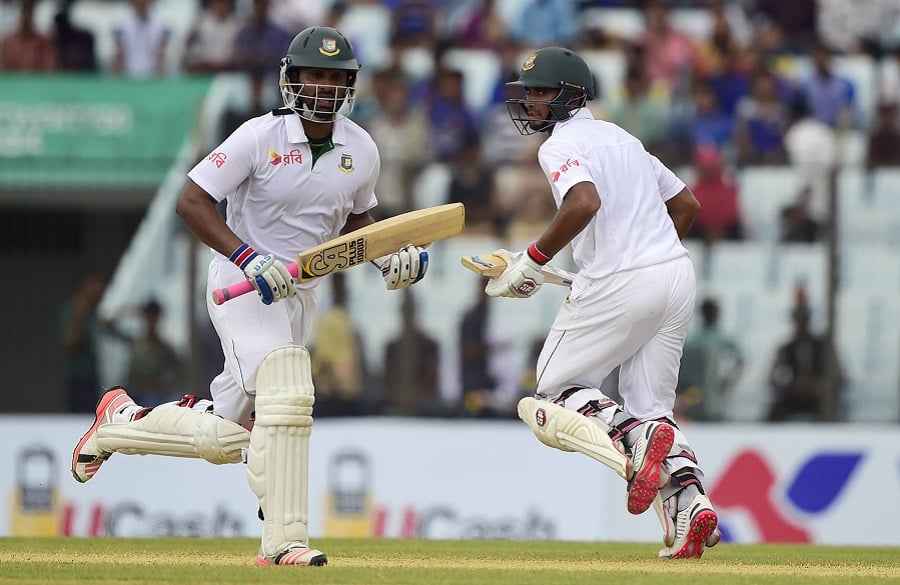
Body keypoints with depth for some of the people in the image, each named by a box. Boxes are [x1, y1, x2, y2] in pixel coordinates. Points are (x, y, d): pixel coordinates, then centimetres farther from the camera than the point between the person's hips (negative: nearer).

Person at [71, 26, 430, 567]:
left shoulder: (361, 151, 1)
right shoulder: (259, 137, -15)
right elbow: (192, 202, -15)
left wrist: (387, 255, -1)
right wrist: (249, 257, -28)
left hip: (300, 295, 6)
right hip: (241, 287, -6)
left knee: (224, 441, 8)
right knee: (286, 395, -28)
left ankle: (121, 421, 33)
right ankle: (283, 540, -24)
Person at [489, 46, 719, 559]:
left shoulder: (562, 145, -4)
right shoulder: (622, 138, 23)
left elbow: (584, 202, -25)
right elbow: (687, 204, 25)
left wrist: (533, 260, -17)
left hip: (619, 283, -8)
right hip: (678, 275, 8)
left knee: (555, 392, 6)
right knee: (651, 405, 13)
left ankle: (635, 438, -22)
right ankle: (689, 503, -11)